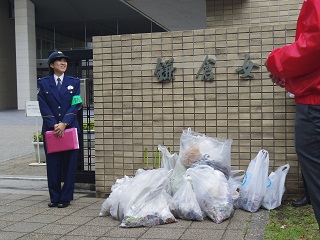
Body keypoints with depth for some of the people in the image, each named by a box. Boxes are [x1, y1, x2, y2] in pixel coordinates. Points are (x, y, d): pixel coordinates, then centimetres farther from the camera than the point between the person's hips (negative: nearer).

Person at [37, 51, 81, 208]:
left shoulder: (74, 82, 7)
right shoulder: (43, 83, 5)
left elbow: (75, 105, -2)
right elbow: (43, 107, -2)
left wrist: (64, 123, -13)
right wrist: (54, 125, -12)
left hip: (70, 128, 0)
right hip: (50, 129, 0)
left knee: (69, 164, 2)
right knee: (53, 164, 4)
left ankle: (66, 197, 12)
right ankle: (54, 197, 16)